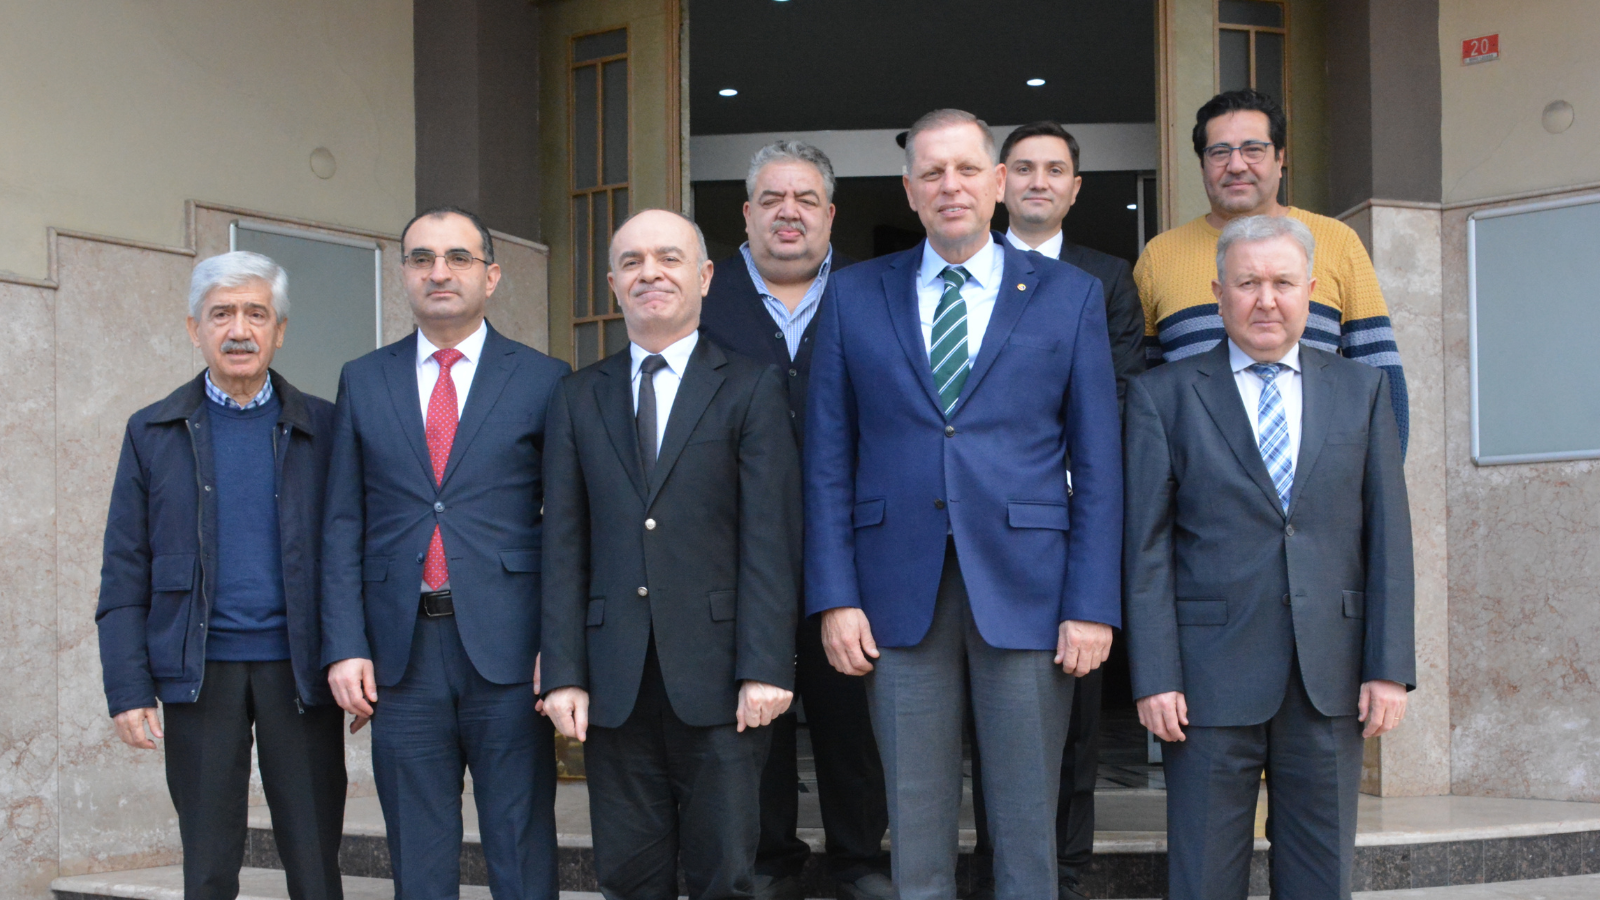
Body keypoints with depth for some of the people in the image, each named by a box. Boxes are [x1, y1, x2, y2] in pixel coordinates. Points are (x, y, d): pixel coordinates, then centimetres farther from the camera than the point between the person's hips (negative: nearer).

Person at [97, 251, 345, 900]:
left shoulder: (322, 428, 6)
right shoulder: (152, 433, 7)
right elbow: (124, 574, 5)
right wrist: (128, 691, -3)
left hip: (298, 668, 0)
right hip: (200, 673, 0)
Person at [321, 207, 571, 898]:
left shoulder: (542, 380, 4)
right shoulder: (364, 382, 11)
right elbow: (343, 526, 8)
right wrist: (344, 648, -1)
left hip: (506, 652, -2)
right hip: (402, 652, 2)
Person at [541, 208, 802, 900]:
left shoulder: (751, 388, 4)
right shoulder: (578, 399, 12)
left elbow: (770, 537, -3)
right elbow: (564, 547, 8)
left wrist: (764, 668, -11)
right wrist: (564, 674, 0)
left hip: (717, 676, -2)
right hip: (614, 683, 3)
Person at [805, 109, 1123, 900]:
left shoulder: (1068, 295, 6)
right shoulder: (854, 296, 8)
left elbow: (1098, 463, 3)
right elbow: (828, 460, 6)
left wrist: (1093, 606, -5)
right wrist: (834, 597, -3)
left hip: (1025, 591, -1)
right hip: (899, 596, 1)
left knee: (1027, 826, 6)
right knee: (914, 824, 7)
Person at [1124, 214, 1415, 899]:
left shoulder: (1362, 391, 10)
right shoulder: (1164, 395, 3)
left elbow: (1387, 534, 6)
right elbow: (1147, 547, -2)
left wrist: (1390, 666, -2)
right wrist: (1154, 677, -9)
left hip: (1330, 680, 2)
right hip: (1211, 677, -2)